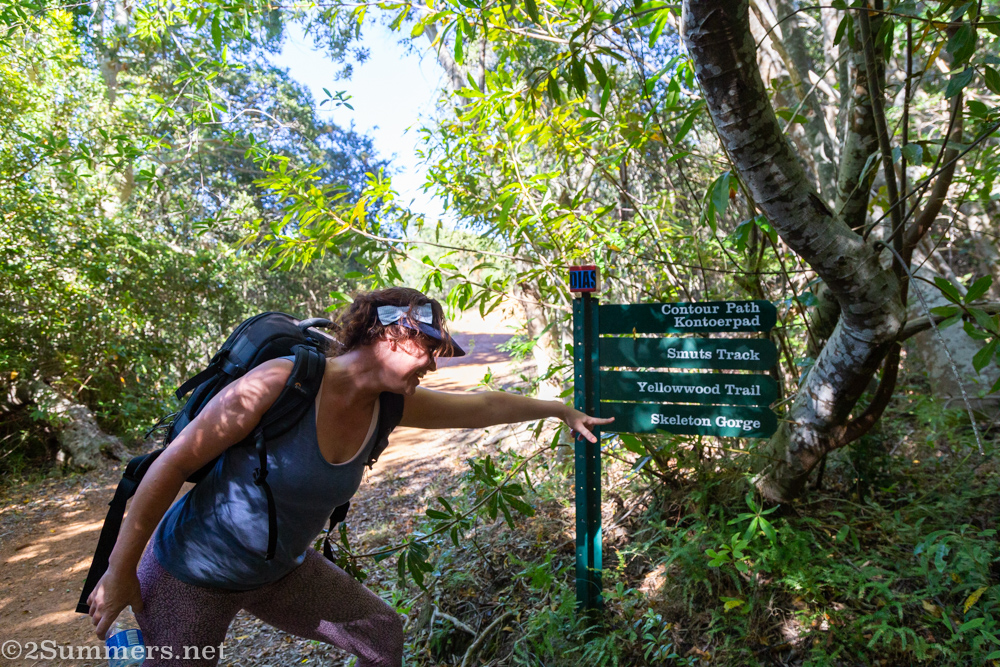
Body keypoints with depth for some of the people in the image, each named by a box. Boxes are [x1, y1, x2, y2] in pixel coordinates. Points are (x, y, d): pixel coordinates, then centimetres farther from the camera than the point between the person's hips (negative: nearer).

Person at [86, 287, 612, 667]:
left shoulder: (389, 405, -12)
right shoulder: (282, 381, -31)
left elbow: (481, 406, -1)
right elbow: (172, 465, -21)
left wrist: (560, 409, 10)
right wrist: (120, 573, -12)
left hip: (280, 571, 6)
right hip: (190, 575, -6)